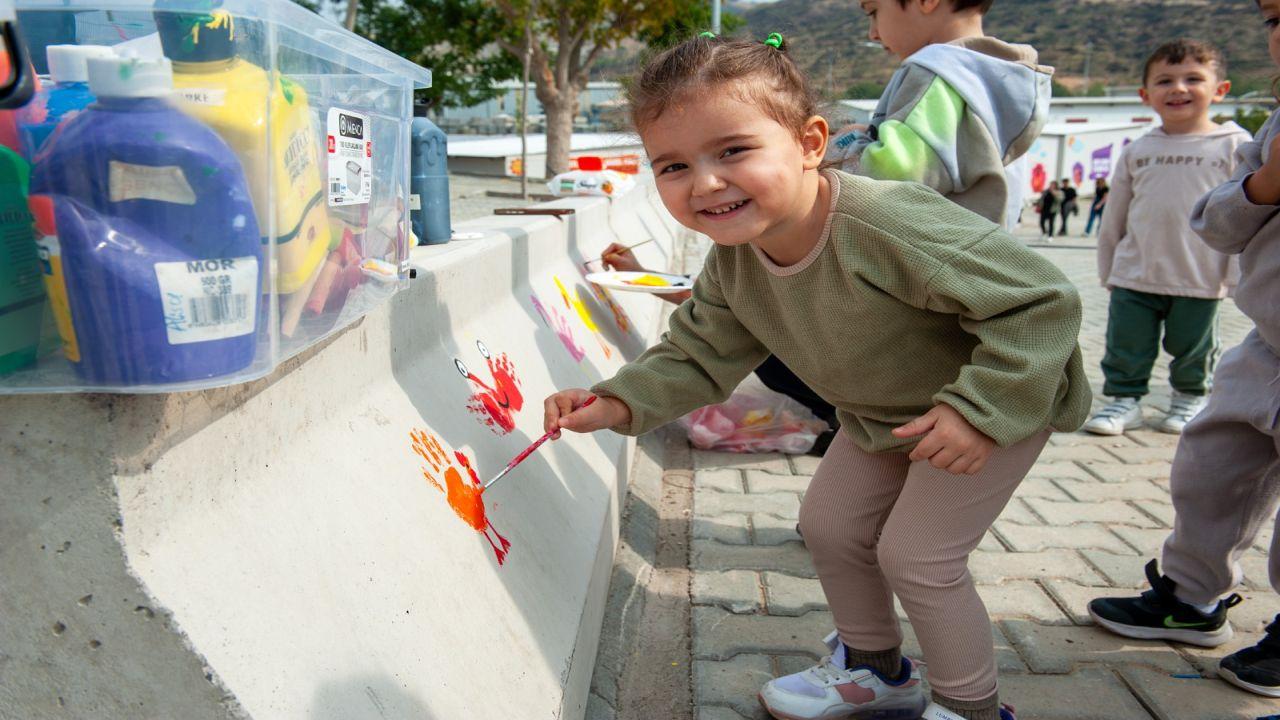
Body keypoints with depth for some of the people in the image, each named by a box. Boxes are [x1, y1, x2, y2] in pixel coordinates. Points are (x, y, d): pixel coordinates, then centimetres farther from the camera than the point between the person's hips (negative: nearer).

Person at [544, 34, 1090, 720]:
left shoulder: (887, 224, -40)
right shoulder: (732, 263, -16)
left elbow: (1041, 299, -34)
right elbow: (698, 355, -5)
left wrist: (978, 408, -36)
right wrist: (617, 403, -21)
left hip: (1006, 400, -7)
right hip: (878, 414, 8)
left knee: (914, 554, -8)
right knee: (828, 523, 12)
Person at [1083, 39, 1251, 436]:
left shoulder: (1234, 144, -2)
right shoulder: (1138, 151, 5)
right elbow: (1115, 217, 11)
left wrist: (1239, 272, -5)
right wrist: (1108, 270, 12)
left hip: (1199, 280, -2)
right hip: (1134, 276, 2)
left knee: (1192, 348, 14)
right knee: (1127, 348, 6)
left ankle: (1190, 398, 35)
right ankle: (1124, 399, 22)